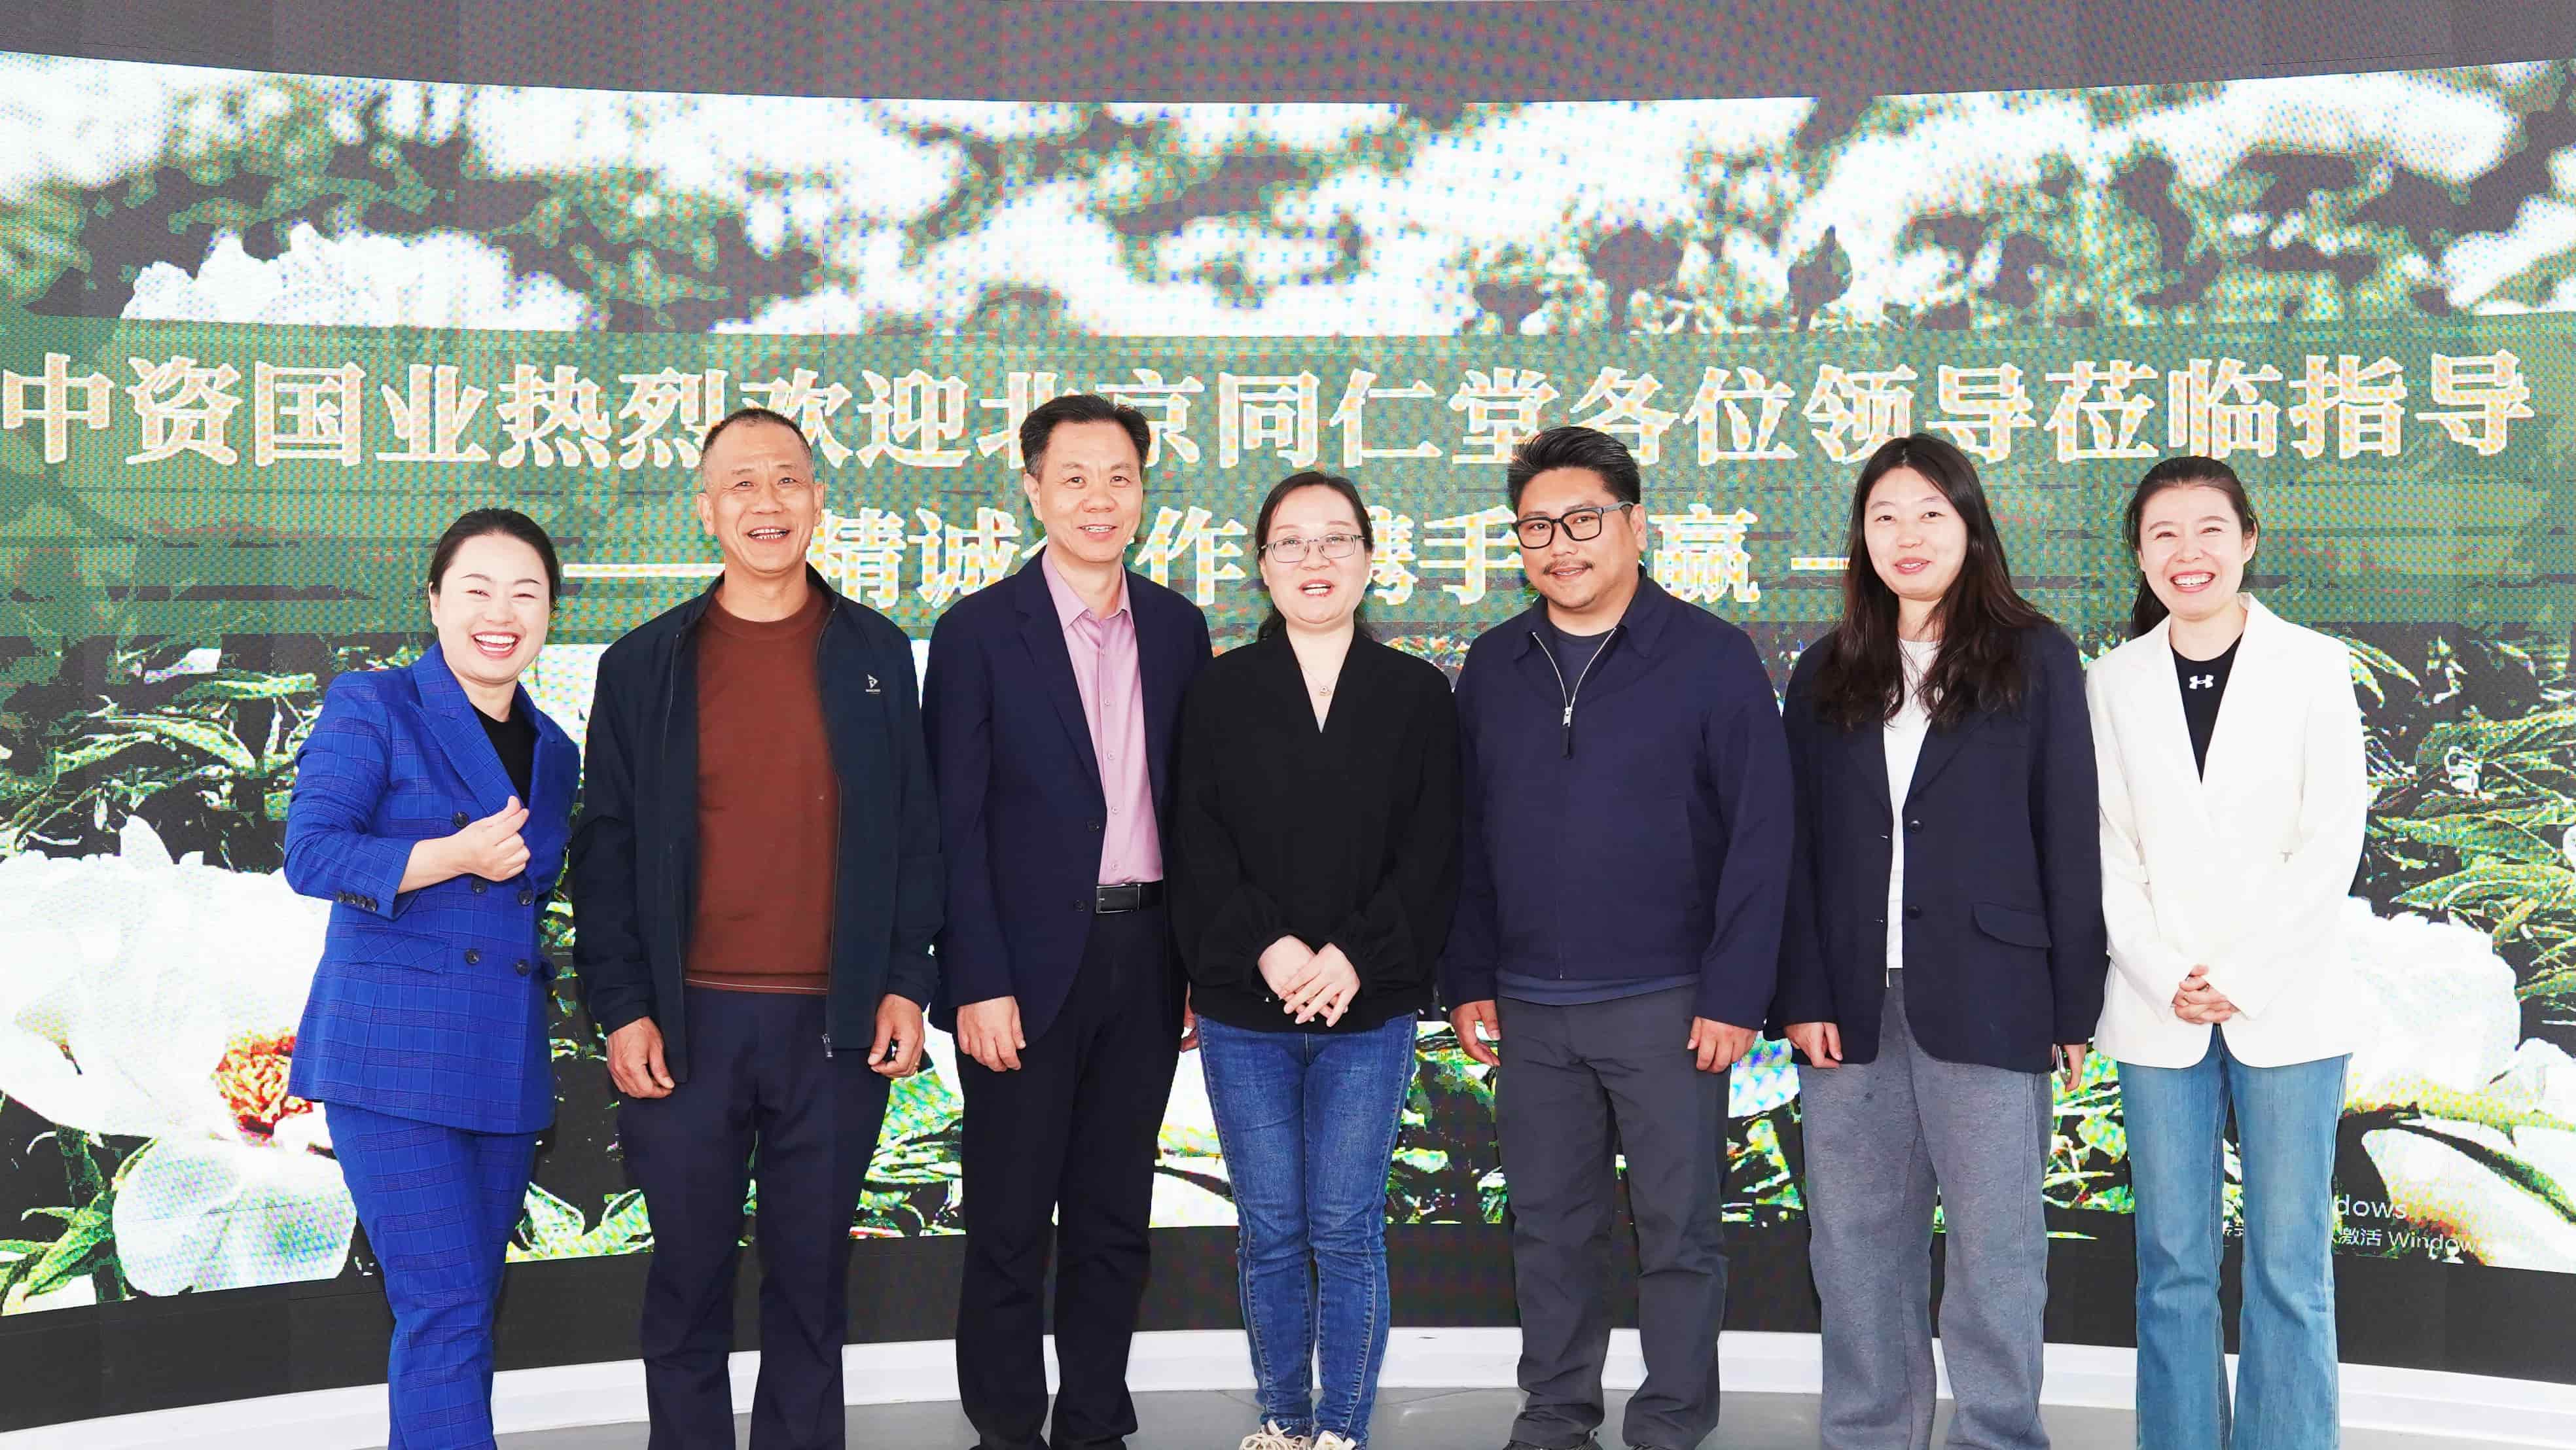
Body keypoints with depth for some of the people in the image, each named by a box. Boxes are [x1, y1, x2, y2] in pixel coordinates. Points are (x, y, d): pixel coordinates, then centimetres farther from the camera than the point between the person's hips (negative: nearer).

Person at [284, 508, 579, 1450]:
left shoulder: (552, 752, 16)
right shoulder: (372, 709, -2)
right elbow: (311, 854, -12)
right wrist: (457, 854, -19)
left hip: (506, 1068, 6)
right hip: (392, 1053, -6)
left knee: (464, 1317, 11)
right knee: (446, 1309, -11)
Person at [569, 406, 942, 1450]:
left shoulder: (876, 655, 7)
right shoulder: (643, 666, 5)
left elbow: (914, 829, 8)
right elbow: (605, 848, 4)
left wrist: (906, 982, 1)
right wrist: (621, 1009, -3)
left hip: (839, 1023, 0)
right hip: (688, 1021, 0)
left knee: (812, 1277, 9)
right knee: (689, 1277, 8)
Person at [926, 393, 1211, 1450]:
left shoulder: (1177, 627, 8)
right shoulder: (980, 631, -5)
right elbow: (956, 824, -8)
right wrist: (979, 984, -14)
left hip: (1146, 955, 4)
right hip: (1030, 962, -4)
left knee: (1115, 1218, 13)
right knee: (1010, 1223, 6)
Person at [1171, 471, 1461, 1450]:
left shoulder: (1418, 693, 5)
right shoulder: (1220, 692, 5)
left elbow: (1431, 850, -1)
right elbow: (1198, 845, 0)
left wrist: (1355, 956, -13)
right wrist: (1268, 947, -14)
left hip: (1369, 1008, -1)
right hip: (1243, 1007, 1)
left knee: (1347, 1229, 1)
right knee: (1270, 1230, 7)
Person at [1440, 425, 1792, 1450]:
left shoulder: (1710, 655, -6)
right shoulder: (1492, 666, 7)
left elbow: (1759, 833, -8)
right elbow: (1465, 836, 11)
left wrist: (1734, 992, -11)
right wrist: (1468, 979, 6)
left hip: (1666, 1003, -4)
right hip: (1529, 1009, 4)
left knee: (1679, 1230, 5)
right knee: (1549, 1229, 12)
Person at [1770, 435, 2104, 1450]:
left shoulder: (2035, 659, 3)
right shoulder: (1826, 675, 11)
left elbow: (2070, 839, 0)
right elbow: (1795, 846, 7)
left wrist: (2073, 1004, -4)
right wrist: (1802, 996, -2)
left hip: (1986, 1000, -3)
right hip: (1852, 1002, 3)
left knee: (1996, 1240, 2)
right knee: (1855, 1241, 8)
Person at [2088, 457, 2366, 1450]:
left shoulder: (2315, 667, 2)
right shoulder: (2114, 680, 7)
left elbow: (2334, 838, -3)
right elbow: (2109, 849, 5)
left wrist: (2240, 977, -10)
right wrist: (2165, 978, -7)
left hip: (2287, 1004, -2)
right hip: (2158, 1010, 2)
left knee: (2288, 1264, 1)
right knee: (2174, 1262, 6)